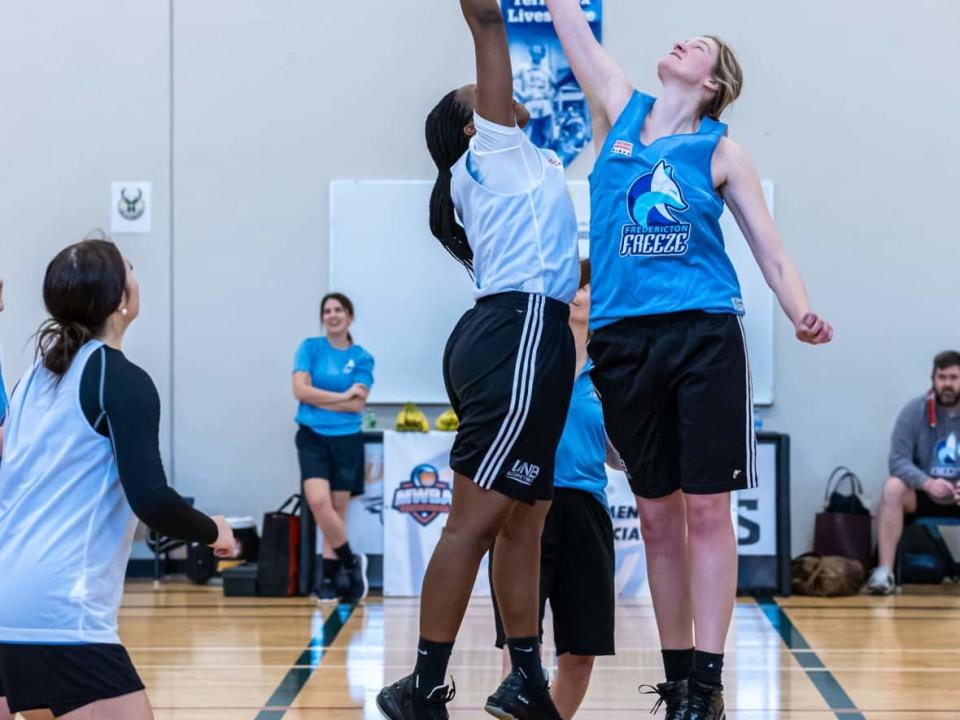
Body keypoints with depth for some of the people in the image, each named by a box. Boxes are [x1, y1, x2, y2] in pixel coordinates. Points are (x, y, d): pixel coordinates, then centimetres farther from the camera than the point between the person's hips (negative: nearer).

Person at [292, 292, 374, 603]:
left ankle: (329, 577, 11)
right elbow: (300, 390, -8)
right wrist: (342, 396, -8)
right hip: (313, 437, -1)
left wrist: (320, 399, -8)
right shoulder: (310, 347, 4)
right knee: (318, 501, -18)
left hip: (347, 439, 1)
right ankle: (351, 561, 0)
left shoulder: (362, 358, 3)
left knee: (338, 509, 3)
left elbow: (358, 404, -6)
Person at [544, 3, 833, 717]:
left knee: (706, 509, -5)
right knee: (657, 516, 7)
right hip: (624, 338, 3)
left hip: (705, 336, -2)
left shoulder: (721, 153, 6)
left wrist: (802, 312, -15)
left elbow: (774, 255, 4)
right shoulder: (619, 110, 12)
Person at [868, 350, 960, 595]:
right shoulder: (914, 411, -7)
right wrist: (927, 483, -32)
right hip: (922, 495, 0)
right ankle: (884, 571, -32)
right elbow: (898, 460, -13)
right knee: (893, 487, -31)